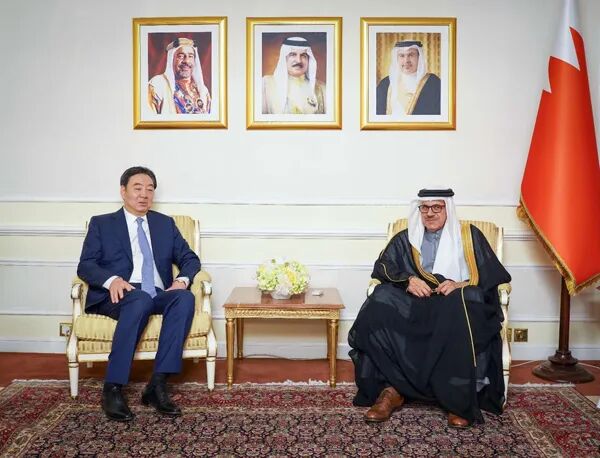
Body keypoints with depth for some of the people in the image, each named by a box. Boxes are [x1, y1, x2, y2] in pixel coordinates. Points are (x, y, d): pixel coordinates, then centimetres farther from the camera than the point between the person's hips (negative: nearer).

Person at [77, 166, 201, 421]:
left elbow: (190, 258, 15)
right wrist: (111, 280, -20)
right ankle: (112, 388, -29)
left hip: (158, 295, 3)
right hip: (117, 296, -3)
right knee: (141, 299, -37)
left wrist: (182, 279, -9)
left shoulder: (165, 223, 21)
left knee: (185, 297, -31)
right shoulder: (101, 223, 13)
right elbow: (85, 265, 2)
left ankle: (157, 384, -29)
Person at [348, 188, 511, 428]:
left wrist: (460, 285, -16)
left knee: (460, 311, -38)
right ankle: (391, 389, -26)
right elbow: (383, 267, 7)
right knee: (380, 306, -28)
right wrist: (407, 280, -13)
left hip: (458, 304, -2)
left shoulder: (470, 236, 12)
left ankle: (460, 399, -28)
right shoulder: (405, 239, 18)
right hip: (415, 305, 2)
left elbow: (491, 275, 3)